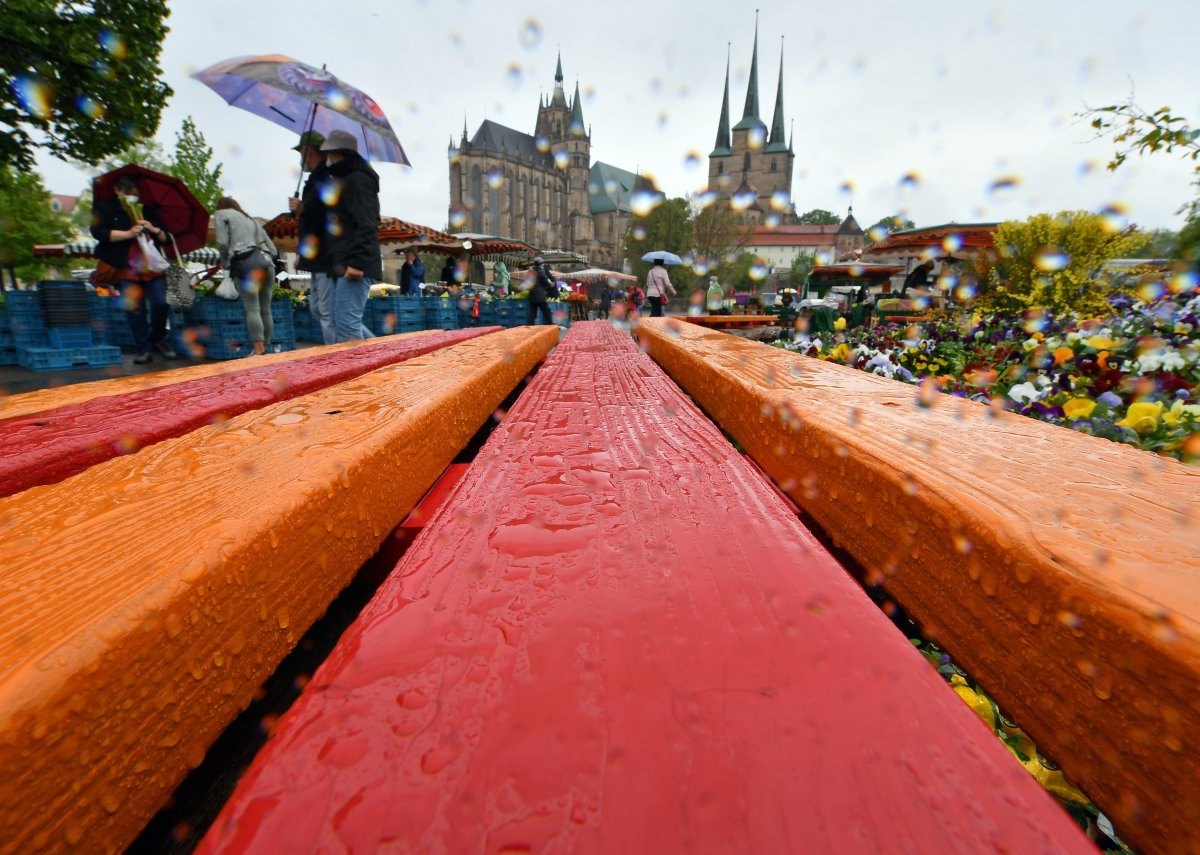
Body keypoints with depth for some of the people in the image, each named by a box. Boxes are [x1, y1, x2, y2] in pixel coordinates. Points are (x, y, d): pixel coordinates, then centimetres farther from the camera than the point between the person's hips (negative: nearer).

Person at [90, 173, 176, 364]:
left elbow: (165, 238, 16)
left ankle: (158, 339, 11)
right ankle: (144, 348, -3)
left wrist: (153, 229, -5)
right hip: (125, 269, -2)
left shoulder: (148, 210, 19)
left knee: (160, 304, -12)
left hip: (152, 266, 2)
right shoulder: (104, 209, 11)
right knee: (134, 308, -9)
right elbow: (98, 232, -5)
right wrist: (128, 234, -15)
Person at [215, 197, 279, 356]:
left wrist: (225, 262, 18)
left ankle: (259, 352, -20)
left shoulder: (221, 214, 16)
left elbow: (223, 243, 2)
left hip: (245, 262, -5)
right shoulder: (252, 220, 32)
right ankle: (265, 350, 3)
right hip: (266, 262, 5)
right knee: (265, 310, 4)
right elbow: (273, 250, 23)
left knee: (252, 309, -12)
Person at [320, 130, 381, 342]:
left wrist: (357, 262, -26)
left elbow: (366, 226, -18)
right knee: (339, 322, 11)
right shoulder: (342, 180, 25)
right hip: (342, 265, 11)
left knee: (346, 324, -15)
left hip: (354, 266, -11)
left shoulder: (359, 179, -6)